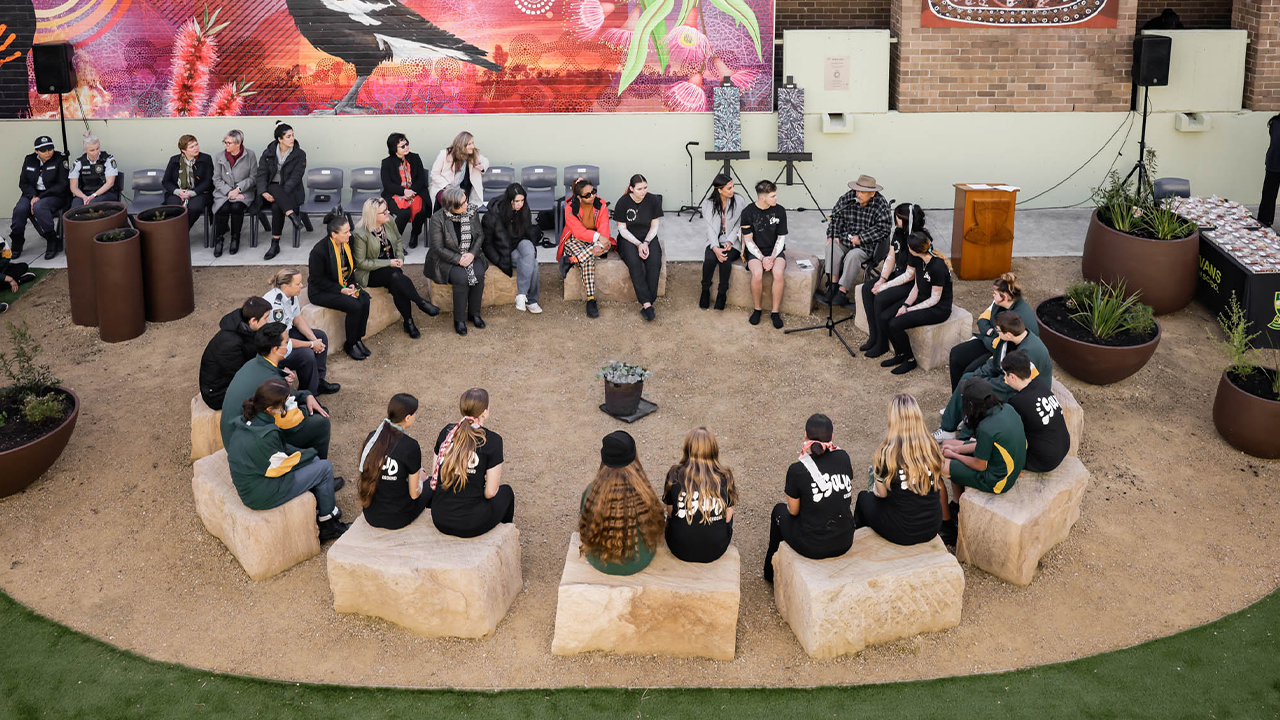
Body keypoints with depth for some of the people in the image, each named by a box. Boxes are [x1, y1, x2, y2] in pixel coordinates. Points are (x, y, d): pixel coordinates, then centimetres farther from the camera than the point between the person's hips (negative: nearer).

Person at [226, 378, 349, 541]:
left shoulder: (244, 420, -3)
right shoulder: (266, 436, -30)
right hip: (261, 496, -9)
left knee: (315, 460, 16)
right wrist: (310, 453, 0)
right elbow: (281, 466, -16)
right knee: (325, 468, -2)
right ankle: (327, 524, 15)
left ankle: (315, 509, 27)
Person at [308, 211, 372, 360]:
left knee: (364, 299, -20)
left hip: (343, 285, 7)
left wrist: (352, 285, -5)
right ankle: (350, 345, -5)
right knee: (354, 306, -26)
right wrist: (341, 290, -21)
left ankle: (358, 339, -4)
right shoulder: (319, 251, -24)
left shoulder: (346, 243, -2)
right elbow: (317, 279, -17)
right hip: (321, 292, -7)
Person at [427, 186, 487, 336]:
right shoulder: (438, 219, -16)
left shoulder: (471, 212, -4)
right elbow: (438, 248, -14)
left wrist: (472, 253, -13)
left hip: (470, 255, 4)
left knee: (479, 274, -26)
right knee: (462, 278, -31)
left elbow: (480, 236, 4)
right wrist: (458, 259, -22)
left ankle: (474, 313, -7)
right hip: (447, 259, -4)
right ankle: (459, 319, -16)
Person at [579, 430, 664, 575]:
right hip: (639, 562, 0)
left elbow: (585, 529, -10)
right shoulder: (642, 493, -29)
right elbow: (654, 524, -9)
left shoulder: (592, 493, -28)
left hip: (600, 563, 0)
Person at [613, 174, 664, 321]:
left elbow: (654, 226, 2)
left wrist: (646, 243, -15)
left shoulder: (653, 201, -3)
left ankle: (646, 303, -29)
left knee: (655, 262, -29)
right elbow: (622, 229, -6)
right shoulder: (622, 203, -8)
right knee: (634, 263, -33)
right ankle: (647, 304, -35)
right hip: (628, 239, -2)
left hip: (648, 237, 2)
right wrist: (638, 244, -18)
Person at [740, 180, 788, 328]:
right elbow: (749, 240, -5)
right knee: (757, 274, -33)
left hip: (775, 251, 1)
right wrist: (762, 258, -17)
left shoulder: (780, 211, -3)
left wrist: (772, 257, -14)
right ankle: (757, 309, -9)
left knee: (779, 274, -31)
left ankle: (775, 312, -15)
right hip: (755, 251, -1)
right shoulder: (748, 212, -8)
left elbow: (781, 238, 1)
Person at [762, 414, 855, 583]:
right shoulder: (843, 457, -6)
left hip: (812, 546, -4)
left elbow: (793, 510, -5)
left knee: (780, 510, 27)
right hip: (845, 543, 4)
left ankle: (772, 572, 48)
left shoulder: (797, 469, -19)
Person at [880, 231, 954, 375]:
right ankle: (900, 354, 11)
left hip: (939, 309, -8)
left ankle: (910, 360, 0)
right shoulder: (920, 260, 0)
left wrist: (909, 309, -17)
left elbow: (935, 298, -20)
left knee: (895, 324, -23)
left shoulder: (937, 267, -26)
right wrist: (905, 305, -7)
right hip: (922, 300, 9)